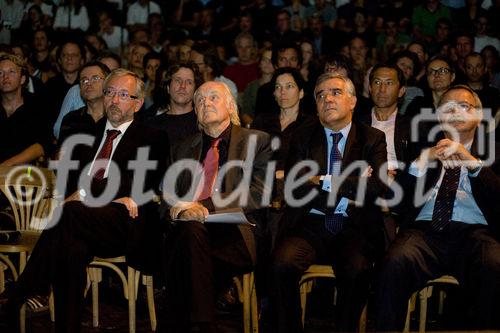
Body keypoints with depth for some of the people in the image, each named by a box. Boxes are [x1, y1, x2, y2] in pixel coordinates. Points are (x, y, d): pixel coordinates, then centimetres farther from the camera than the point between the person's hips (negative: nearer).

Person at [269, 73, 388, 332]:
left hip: (355, 230, -1)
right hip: (310, 226, 1)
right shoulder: (303, 138, 14)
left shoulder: (373, 139, 12)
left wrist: (325, 181, -6)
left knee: (356, 270, -32)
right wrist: (352, 186, -6)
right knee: (282, 265, -29)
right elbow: (295, 186, -2)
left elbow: (378, 187, -5)